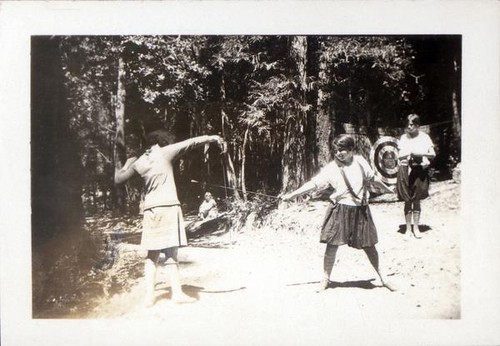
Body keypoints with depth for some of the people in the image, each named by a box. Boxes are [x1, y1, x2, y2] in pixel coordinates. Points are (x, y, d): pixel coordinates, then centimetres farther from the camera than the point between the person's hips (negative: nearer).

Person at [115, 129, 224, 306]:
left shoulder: (139, 162, 10)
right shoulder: (164, 153, -1)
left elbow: (118, 178, 17)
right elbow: (191, 142, 0)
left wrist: (127, 163, 33)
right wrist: (212, 138, 9)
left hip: (150, 210, 5)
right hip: (168, 207, -5)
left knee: (152, 255, 10)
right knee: (171, 253, -3)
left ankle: (149, 295, 8)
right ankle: (177, 293, -2)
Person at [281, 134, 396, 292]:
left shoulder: (360, 162, 1)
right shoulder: (330, 168, -7)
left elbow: (372, 178, 17)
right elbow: (313, 184, -12)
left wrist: (385, 188, 31)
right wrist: (292, 195, -19)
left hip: (360, 210, 2)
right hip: (340, 210, -2)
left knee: (368, 245, 10)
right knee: (332, 245, -3)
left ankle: (382, 277, 26)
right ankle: (325, 278, 14)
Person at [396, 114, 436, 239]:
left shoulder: (424, 137, 1)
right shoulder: (404, 137, 7)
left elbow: (433, 154, -1)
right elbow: (400, 155, 6)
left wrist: (418, 153, -15)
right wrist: (408, 154, -15)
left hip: (419, 170, -1)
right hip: (405, 170, 1)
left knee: (417, 200, 5)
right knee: (407, 201, 4)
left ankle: (416, 227, 14)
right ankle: (408, 228, 11)